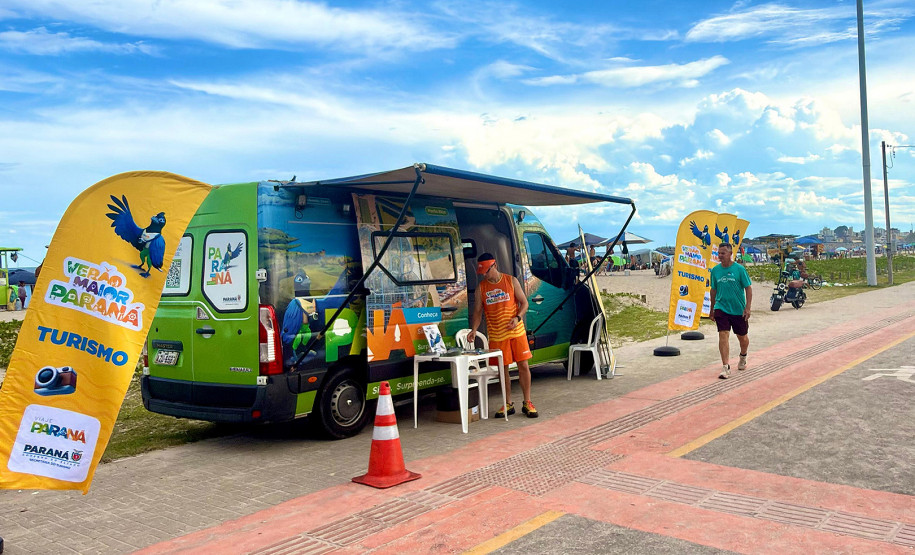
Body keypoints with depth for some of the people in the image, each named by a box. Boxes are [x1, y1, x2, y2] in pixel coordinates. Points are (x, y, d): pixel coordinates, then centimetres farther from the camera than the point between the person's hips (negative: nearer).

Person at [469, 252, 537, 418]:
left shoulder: (511, 281, 0)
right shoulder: (481, 288, 3)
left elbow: (524, 303, 2)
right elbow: (477, 312, 4)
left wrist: (517, 318, -16)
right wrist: (474, 329, -12)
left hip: (517, 332, -1)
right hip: (496, 335, 1)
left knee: (523, 365, 0)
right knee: (503, 369, 6)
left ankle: (527, 403, 11)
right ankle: (508, 404, 18)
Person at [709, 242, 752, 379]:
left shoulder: (739, 269, -8)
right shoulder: (715, 270, 1)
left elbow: (748, 288, -5)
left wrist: (747, 307, -13)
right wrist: (711, 309, 16)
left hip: (739, 310, -1)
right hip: (721, 308, 1)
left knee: (742, 337, 15)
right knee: (723, 335, -13)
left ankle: (743, 357, 45)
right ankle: (725, 367, -10)